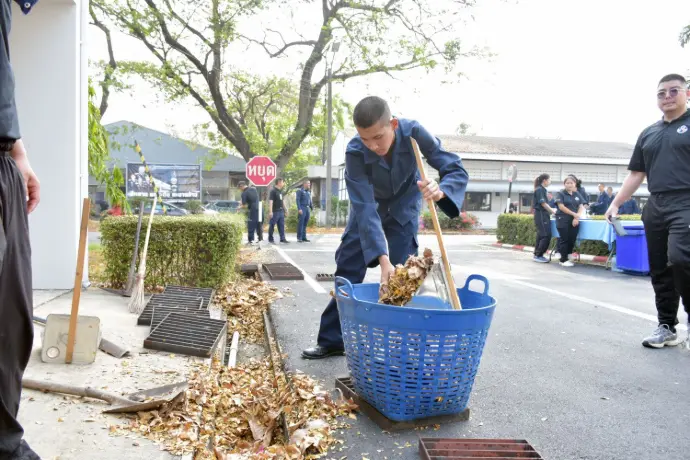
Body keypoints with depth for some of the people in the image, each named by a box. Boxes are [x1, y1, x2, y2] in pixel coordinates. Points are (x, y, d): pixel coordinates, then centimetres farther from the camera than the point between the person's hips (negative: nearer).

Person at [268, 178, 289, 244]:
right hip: (275, 211, -8)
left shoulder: (281, 191, 14)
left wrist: (285, 210, 23)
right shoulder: (273, 191, -10)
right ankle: (270, 239, 9)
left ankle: (282, 238, 10)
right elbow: (270, 201, -16)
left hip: (281, 211, 8)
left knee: (282, 226, 7)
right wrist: (270, 212, -23)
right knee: (272, 226, 1)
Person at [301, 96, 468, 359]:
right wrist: (382, 259, -47)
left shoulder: (413, 133, -32)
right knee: (347, 271, 1)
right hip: (370, 207, 0)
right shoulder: (355, 152, -34)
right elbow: (365, 208, -38)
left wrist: (440, 190, -54)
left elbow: (456, 169, -29)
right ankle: (332, 340, 14)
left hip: (404, 207, 0)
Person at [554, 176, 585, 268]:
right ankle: (564, 260, 2)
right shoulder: (560, 194, -1)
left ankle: (568, 256, 13)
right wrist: (574, 214, -14)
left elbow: (581, 207, 7)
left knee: (572, 239, 3)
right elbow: (561, 207, -11)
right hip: (563, 220, -4)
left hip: (574, 221, 5)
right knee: (564, 239, -3)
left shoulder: (577, 194, 13)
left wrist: (577, 217, -9)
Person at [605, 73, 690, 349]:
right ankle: (666, 327, 17)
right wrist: (616, 203, 12)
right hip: (655, 207, 5)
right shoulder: (648, 134, 18)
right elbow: (636, 174, 20)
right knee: (660, 271, 7)